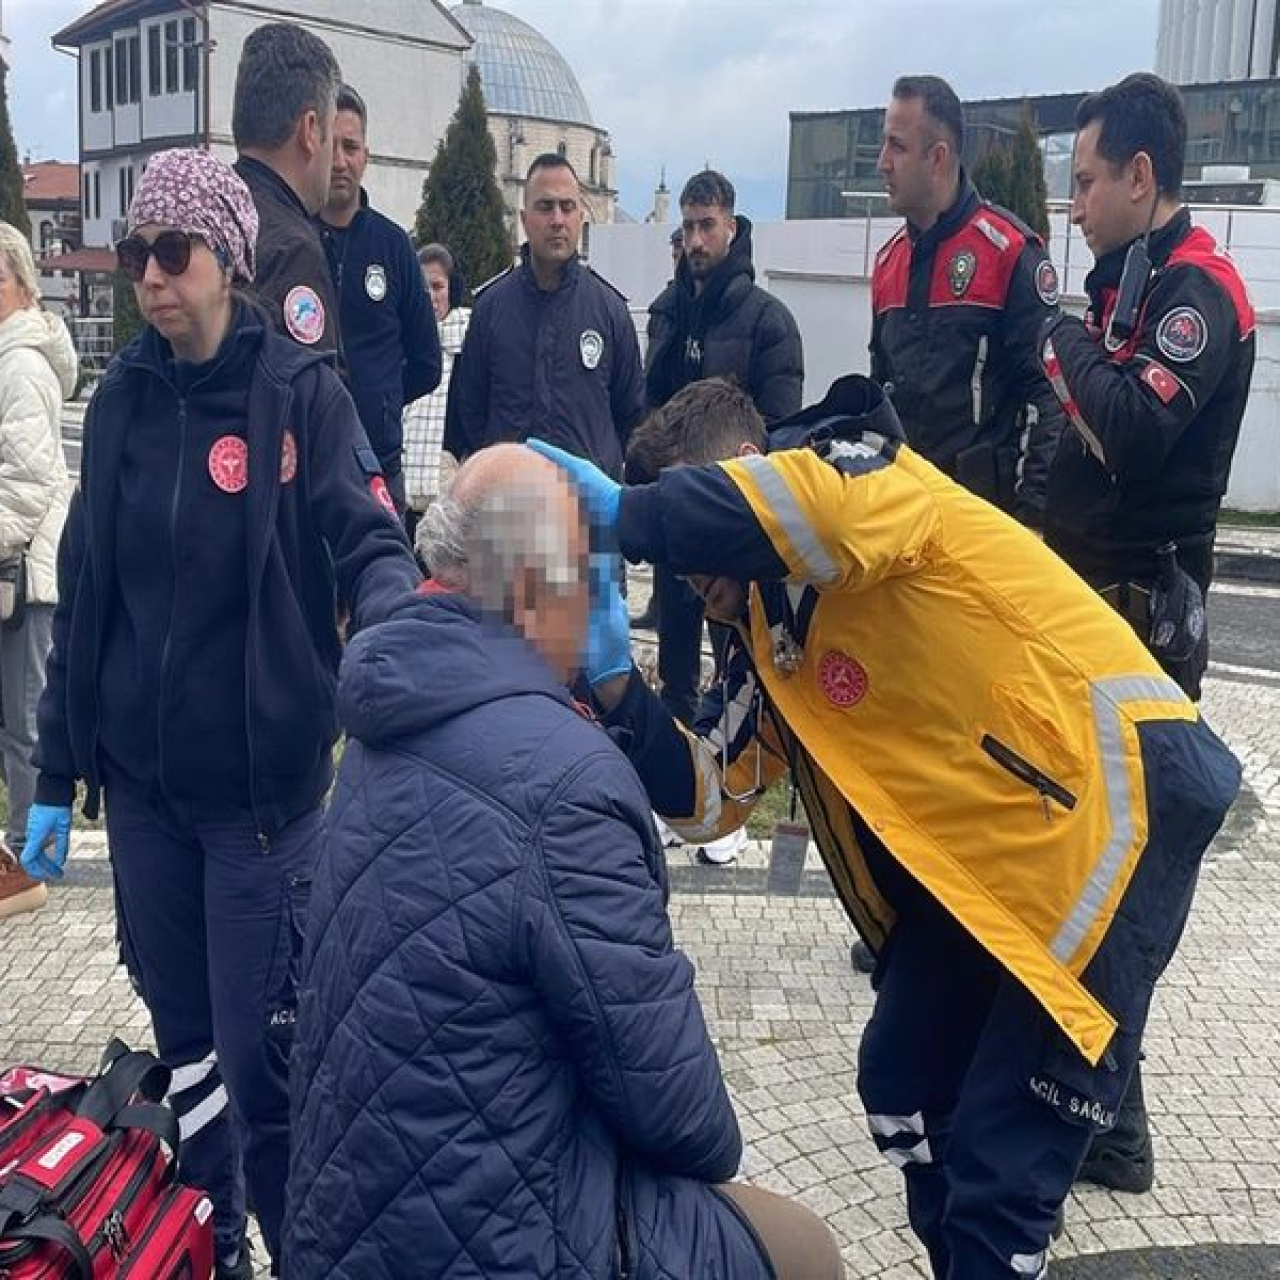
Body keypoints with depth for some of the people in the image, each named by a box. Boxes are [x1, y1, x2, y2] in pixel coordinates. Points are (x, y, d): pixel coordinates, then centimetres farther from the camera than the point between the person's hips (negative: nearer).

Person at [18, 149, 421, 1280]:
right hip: (141, 782, 5)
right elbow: (83, 598, 10)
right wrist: (56, 776, 10)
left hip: (263, 784, -4)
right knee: (182, 1042, 16)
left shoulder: (300, 390, -6)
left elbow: (368, 546, -14)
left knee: (262, 1057, 0)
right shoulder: (122, 399, 7)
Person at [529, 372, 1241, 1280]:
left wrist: (623, 510, -25)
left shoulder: (867, 470, -11)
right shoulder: (768, 633, 11)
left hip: (1111, 795, -9)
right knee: (904, 1092, 16)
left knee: (1001, 1163, -4)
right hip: (976, 855, 9)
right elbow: (705, 796, 11)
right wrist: (617, 685, -4)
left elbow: (810, 505, -36)